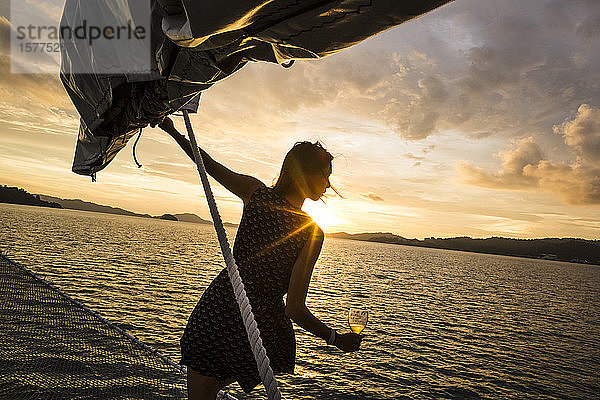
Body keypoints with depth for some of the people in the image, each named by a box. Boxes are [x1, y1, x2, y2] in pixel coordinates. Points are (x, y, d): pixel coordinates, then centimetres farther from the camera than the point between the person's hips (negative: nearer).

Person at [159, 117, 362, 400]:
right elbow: (295, 310, -15)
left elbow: (209, 165, 8)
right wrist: (337, 339, 1)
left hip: (216, 307, 2)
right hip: (261, 329, -2)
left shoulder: (256, 193, -8)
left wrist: (172, 131, 25)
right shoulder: (312, 233, -15)